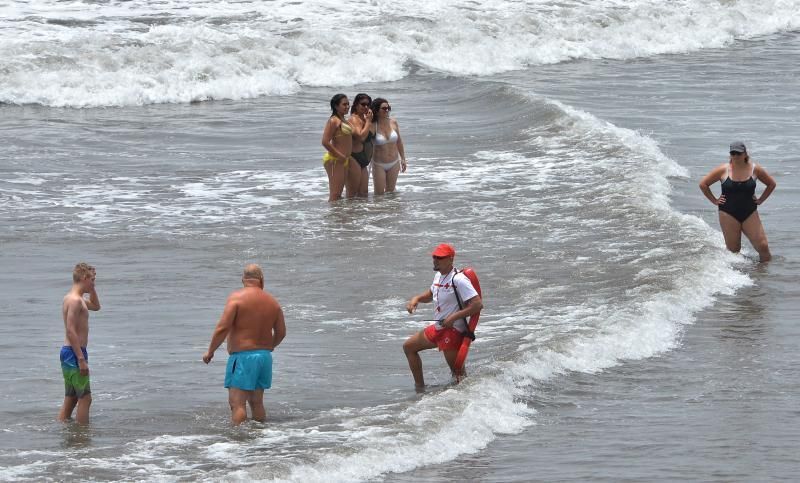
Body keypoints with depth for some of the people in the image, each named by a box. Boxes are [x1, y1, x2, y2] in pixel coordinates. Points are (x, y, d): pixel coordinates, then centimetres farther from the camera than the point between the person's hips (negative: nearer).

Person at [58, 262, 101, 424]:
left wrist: (91, 288, 18)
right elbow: (71, 331, -23)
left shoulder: (73, 298, 16)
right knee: (85, 398, -8)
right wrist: (81, 359, -24)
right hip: (74, 352, -11)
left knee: (71, 398, 14)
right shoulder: (75, 300, -16)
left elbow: (96, 306, 34)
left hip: (69, 352, 11)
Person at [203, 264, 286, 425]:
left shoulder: (236, 297, -10)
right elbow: (281, 332, 12)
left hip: (242, 356, -6)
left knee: (237, 403, -9)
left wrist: (210, 351, -4)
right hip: (265, 357, 6)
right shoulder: (272, 302, 7)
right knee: (257, 402, 17)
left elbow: (223, 328, -15)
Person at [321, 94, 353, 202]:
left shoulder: (343, 120, 15)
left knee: (338, 194, 13)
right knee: (334, 195, -9)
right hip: (334, 160, -10)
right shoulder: (333, 121, -13)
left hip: (343, 160, 10)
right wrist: (340, 156, -17)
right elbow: (325, 142, -20)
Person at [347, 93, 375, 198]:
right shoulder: (353, 120, -11)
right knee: (352, 193, -8)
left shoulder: (365, 119, 14)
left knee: (363, 193, 9)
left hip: (364, 161, 9)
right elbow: (361, 136, -23)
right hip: (354, 159, -9)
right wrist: (368, 121, -15)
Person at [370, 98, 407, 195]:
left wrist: (403, 159, 12)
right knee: (379, 194, -1)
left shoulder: (393, 122, -2)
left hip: (394, 164, 4)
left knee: (391, 191, 13)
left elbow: (399, 141, 10)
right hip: (379, 165, -4)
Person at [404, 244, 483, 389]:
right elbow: (430, 295, 28)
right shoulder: (438, 276, 8)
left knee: (458, 374, -7)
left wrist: (454, 317, -26)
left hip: (453, 331, -10)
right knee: (408, 347, 20)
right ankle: (420, 387, 24)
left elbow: (478, 304, -25)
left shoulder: (458, 280, -20)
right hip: (438, 328, 10)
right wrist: (416, 299, 6)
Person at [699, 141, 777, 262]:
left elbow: (772, 184, 14)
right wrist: (714, 200, 1)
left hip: (750, 213, 1)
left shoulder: (754, 169, -1)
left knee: (763, 246, -5)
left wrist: (760, 200, 6)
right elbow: (703, 184, 4)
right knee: (733, 250, 0)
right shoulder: (723, 170, -5)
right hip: (729, 214, -1)